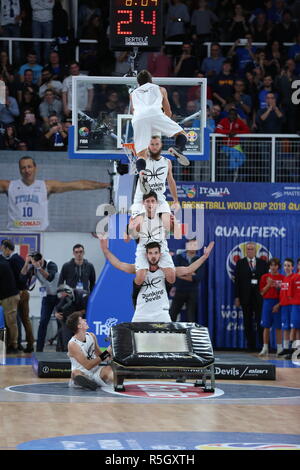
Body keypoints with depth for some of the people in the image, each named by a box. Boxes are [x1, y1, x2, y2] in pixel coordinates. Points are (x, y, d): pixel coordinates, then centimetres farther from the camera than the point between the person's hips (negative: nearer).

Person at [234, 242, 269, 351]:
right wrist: (237, 297, -3)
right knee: (248, 323, 3)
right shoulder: (240, 263, 7)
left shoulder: (263, 263, 9)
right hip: (246, 296, 1)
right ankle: (251, 345, 8)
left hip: (260, 296, -1)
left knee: (260, 322, -5)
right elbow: (237, 281, 4)